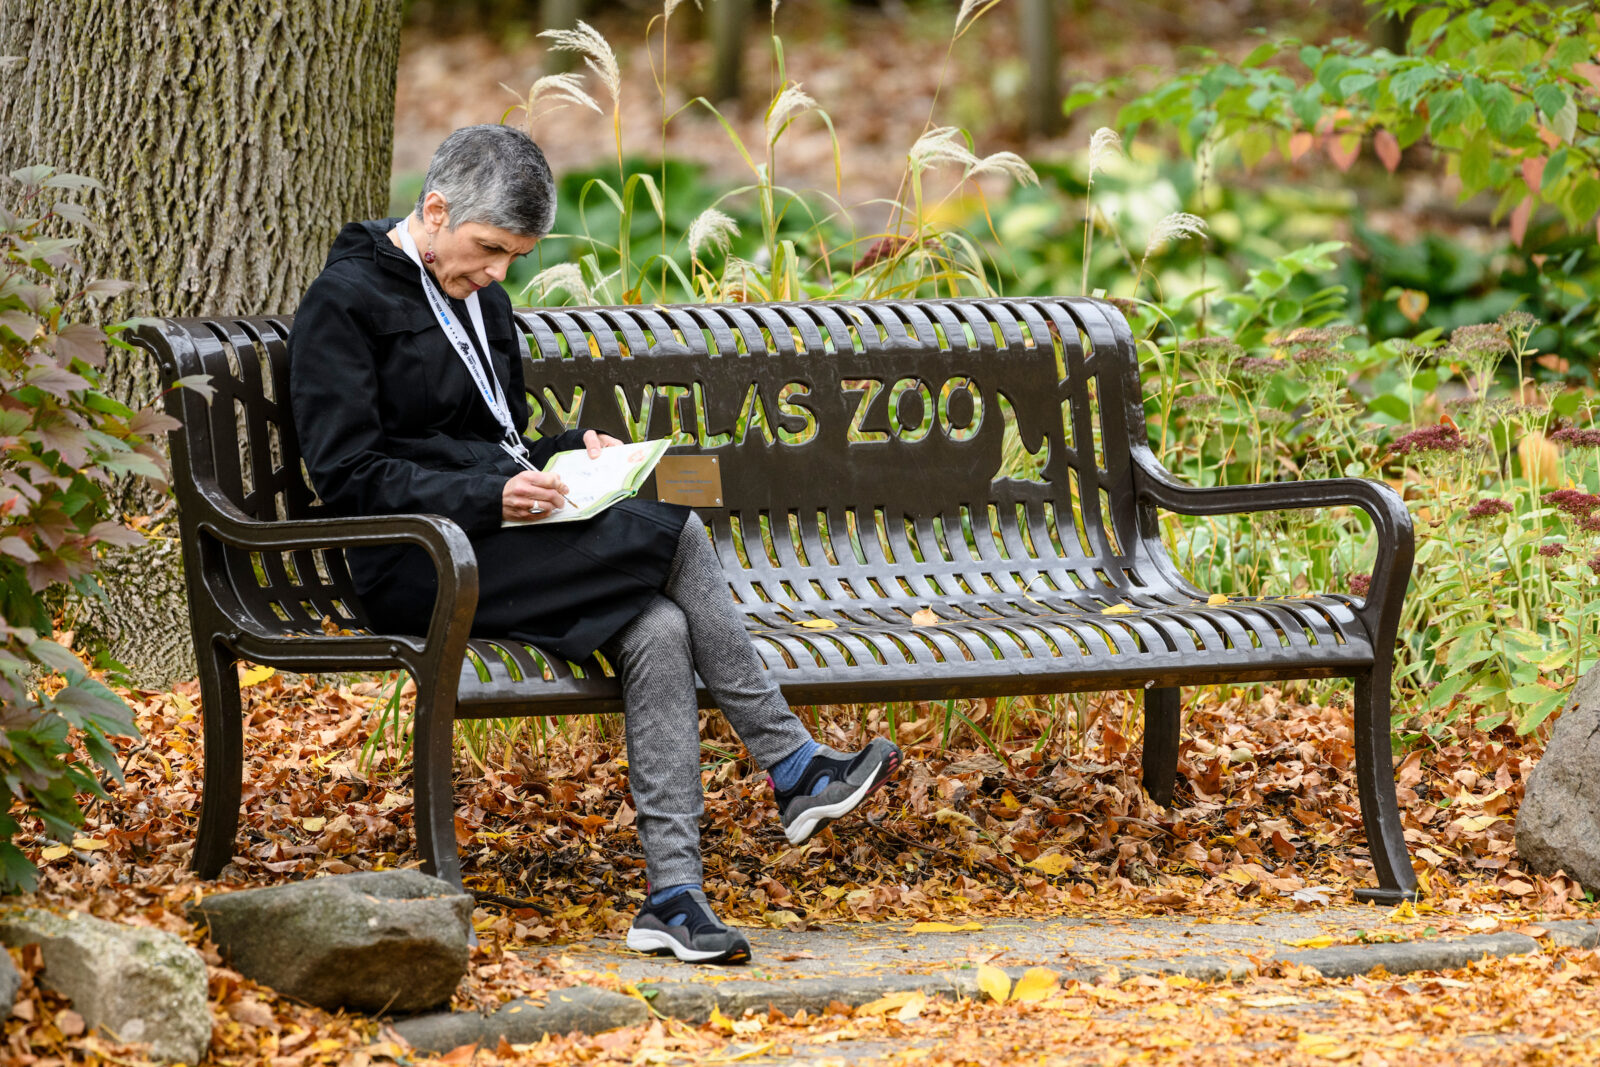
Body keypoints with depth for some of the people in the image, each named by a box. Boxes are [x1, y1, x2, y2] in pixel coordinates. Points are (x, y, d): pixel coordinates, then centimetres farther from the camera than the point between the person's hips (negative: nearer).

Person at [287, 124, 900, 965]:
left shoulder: (480, 299, 22)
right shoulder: (345, 302, -4)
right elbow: (349, 478, -12)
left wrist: (573, 451, 8)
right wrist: (490, 497, -22)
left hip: (499, 540, 8)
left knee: (659, 629, -23)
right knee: (677, 534, -22)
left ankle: (672, 896, -30)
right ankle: (792, 765, -15)